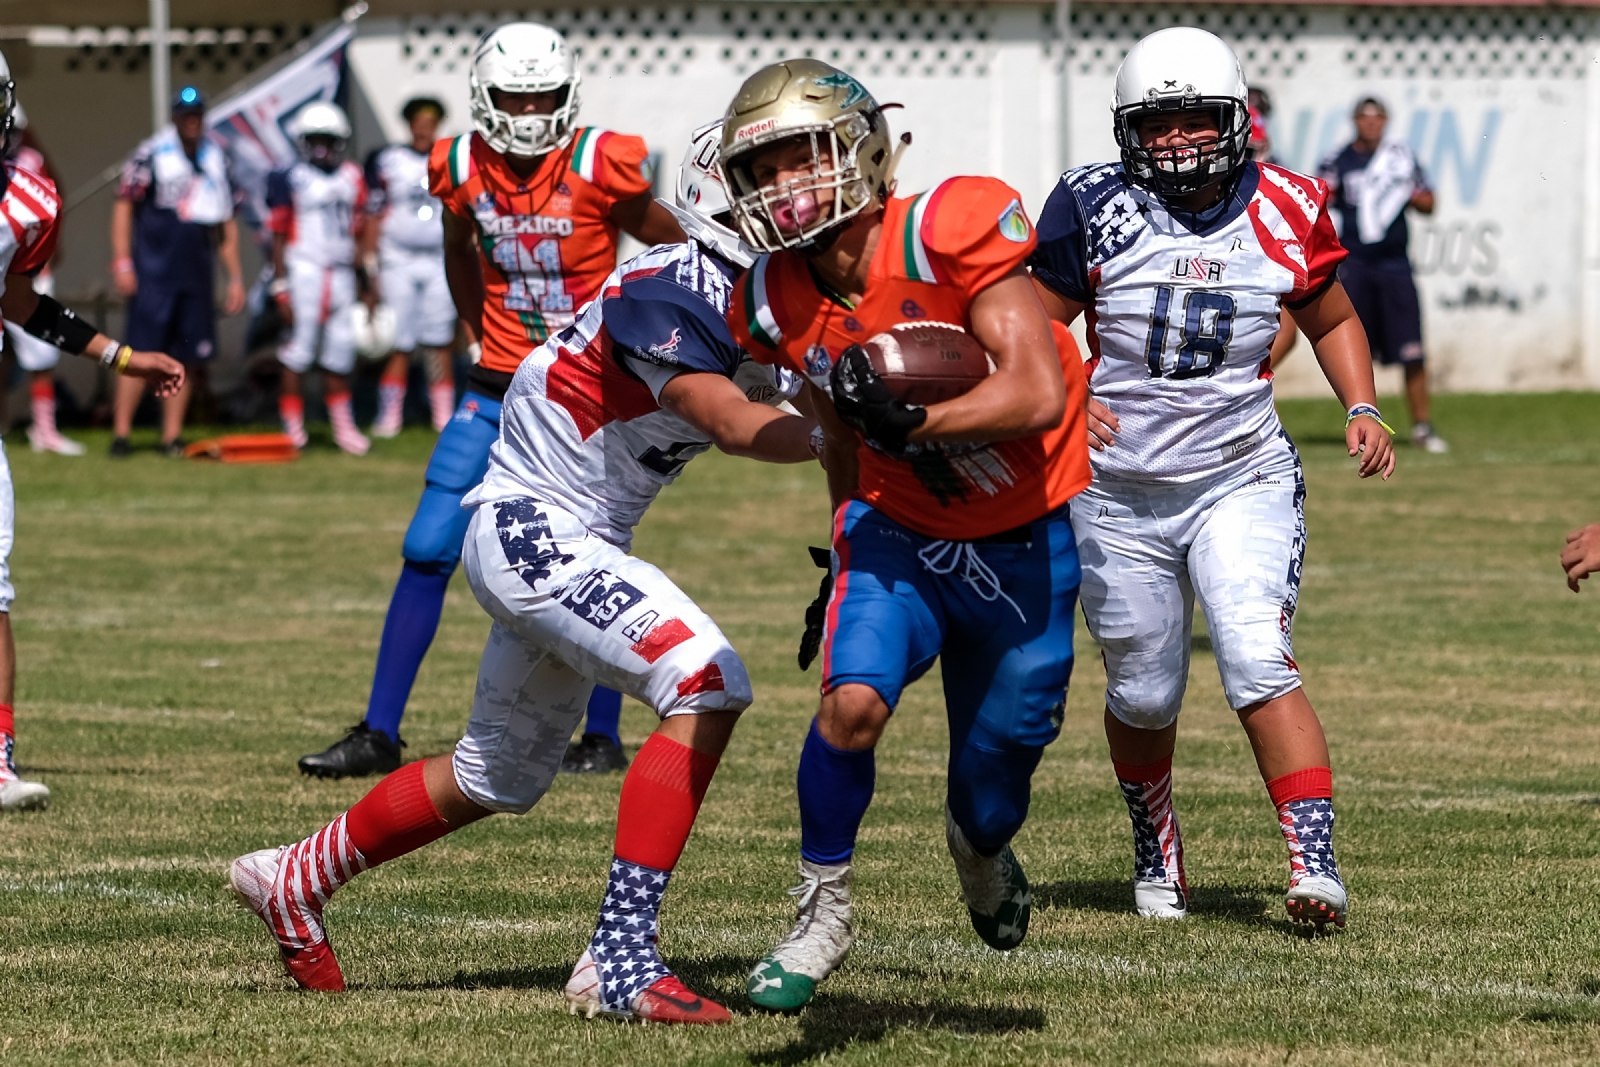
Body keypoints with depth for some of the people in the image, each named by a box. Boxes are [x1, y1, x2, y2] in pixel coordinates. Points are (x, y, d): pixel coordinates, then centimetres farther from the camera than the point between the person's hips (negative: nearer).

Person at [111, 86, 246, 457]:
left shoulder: (217, 158, 12)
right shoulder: (152, 153, -4)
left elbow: (226, 224, 17)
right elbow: (124, 205, -3)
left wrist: (235, 278, 15)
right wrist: (122, 262, -10)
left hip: (197, 274, 5)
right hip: (153, 272, -5)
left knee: (186, 357, 4)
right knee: (141, 353, -8)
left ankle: (172, 436, 10)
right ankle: (121, 433, -6)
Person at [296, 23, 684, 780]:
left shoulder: (599, 169, -14)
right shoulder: (465, 171, -3)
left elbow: (676, 255, -1)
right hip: (498, 394, 3)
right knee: (427, 553, -1)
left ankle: (604, 738, 13)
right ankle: (378, 733, 5)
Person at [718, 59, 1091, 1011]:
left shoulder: (951, 236, -27)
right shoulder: (781, 306, -8)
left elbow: (1039, 396, -32)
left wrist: (912, 421, -39)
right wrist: (843, 556, 18)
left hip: (1029, 542, -3)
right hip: (901, 533, 3)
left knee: (994, 781, 8)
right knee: (853, 701, -24)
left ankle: (982, 848, 46)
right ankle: (824, 915, -4)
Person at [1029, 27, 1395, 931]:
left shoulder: (1286, 213, -4)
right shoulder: (1097, 212, -9)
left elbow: (1332, 320, 14)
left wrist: (1362, 408, -2)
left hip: (1243, 482, -1)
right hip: (1121, 496, 1)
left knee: (1259, 666, -20)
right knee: (1145, 696, 11)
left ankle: (1316, 861, -22)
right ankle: (1158, 855, 36)